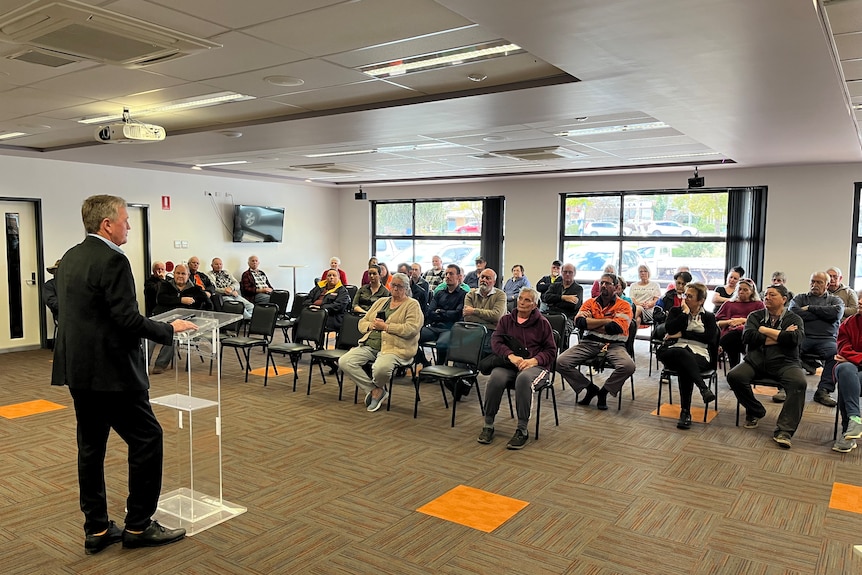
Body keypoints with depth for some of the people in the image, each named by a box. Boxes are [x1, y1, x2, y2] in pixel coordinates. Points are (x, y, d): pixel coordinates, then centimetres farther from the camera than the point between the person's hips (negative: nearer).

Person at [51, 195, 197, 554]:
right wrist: (169, 330, -8)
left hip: (77, 368, 10)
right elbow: (127, 318, -22)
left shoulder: (70, 258, 12)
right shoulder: (112, 260, -17)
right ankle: (138, 526, 10)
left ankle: (96, 530, 21)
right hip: (110, 370, -9)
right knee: (147, 440, 1)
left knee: (91, 446, 13)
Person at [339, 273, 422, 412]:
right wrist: (371, 325, -2)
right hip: (370, 345, 6)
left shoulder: (412, 305, 4)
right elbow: (362, 322, 23)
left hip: (394, 348, -6)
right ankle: (375, 391, -5)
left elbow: (412, 329, -14)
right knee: (344, 362, -16)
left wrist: (385, 326, -12)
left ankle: (377, 388, 2)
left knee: (380, 368, -38)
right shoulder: (381, 301, 22)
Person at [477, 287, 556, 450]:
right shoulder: (506, 319, 17)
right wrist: (511, 356, -16)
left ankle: (522, 430, -29)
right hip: (509, 365, 2)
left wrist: (533, 360, -12)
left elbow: (551, 351, 8)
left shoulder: (542, 323, 11)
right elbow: (495, 341, 4)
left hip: (536, 366, -2)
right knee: (496, 377, -33)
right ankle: (488, 425, -19)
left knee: (524, 378, -38)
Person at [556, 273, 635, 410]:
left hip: (614, 345, -2)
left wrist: (590, 324, -4)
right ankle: (591, 388, 4)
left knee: (628, 366, -32)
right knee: (561, 362, -17)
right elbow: (579, 322, -6)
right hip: (589, 343, 2)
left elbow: (615, 328, -14)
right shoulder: (590, 303, 12)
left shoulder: (623, 306, 4)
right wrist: (606, 320, -7)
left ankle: (604, 391, -3)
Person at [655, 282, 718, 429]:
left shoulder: (708, 317, 18)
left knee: (684, 368, -36)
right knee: (684, 355, -39)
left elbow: (709, 337, -2)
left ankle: (685, 412, -35)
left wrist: (682, 334, -3)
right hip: (675, 351, 1)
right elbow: (670, 328, 0)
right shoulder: (676, 311, 21)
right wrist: (685, 312, 1)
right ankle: (704, 389, -46)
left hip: (699, 354, -1)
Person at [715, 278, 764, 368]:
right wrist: (729, 322, 3)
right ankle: (734, 369, -36)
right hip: (729, 335, 1)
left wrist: (743, 320, 1)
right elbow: (717, 322, 22)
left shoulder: (758, 304, 30)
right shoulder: (728, 304, 35)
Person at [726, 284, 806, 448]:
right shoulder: (755, 316, 15)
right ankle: (755, 411, 3)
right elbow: (747, 337, -5)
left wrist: (765, 330, -4)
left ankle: (783, 431, -29)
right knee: (734, 376, -26)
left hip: (784, 363, -1)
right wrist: (780, 337, -5)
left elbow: (794, 339, -12)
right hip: (756, 361, 2)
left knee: (799, 382, -32)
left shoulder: (794, 319, 11)